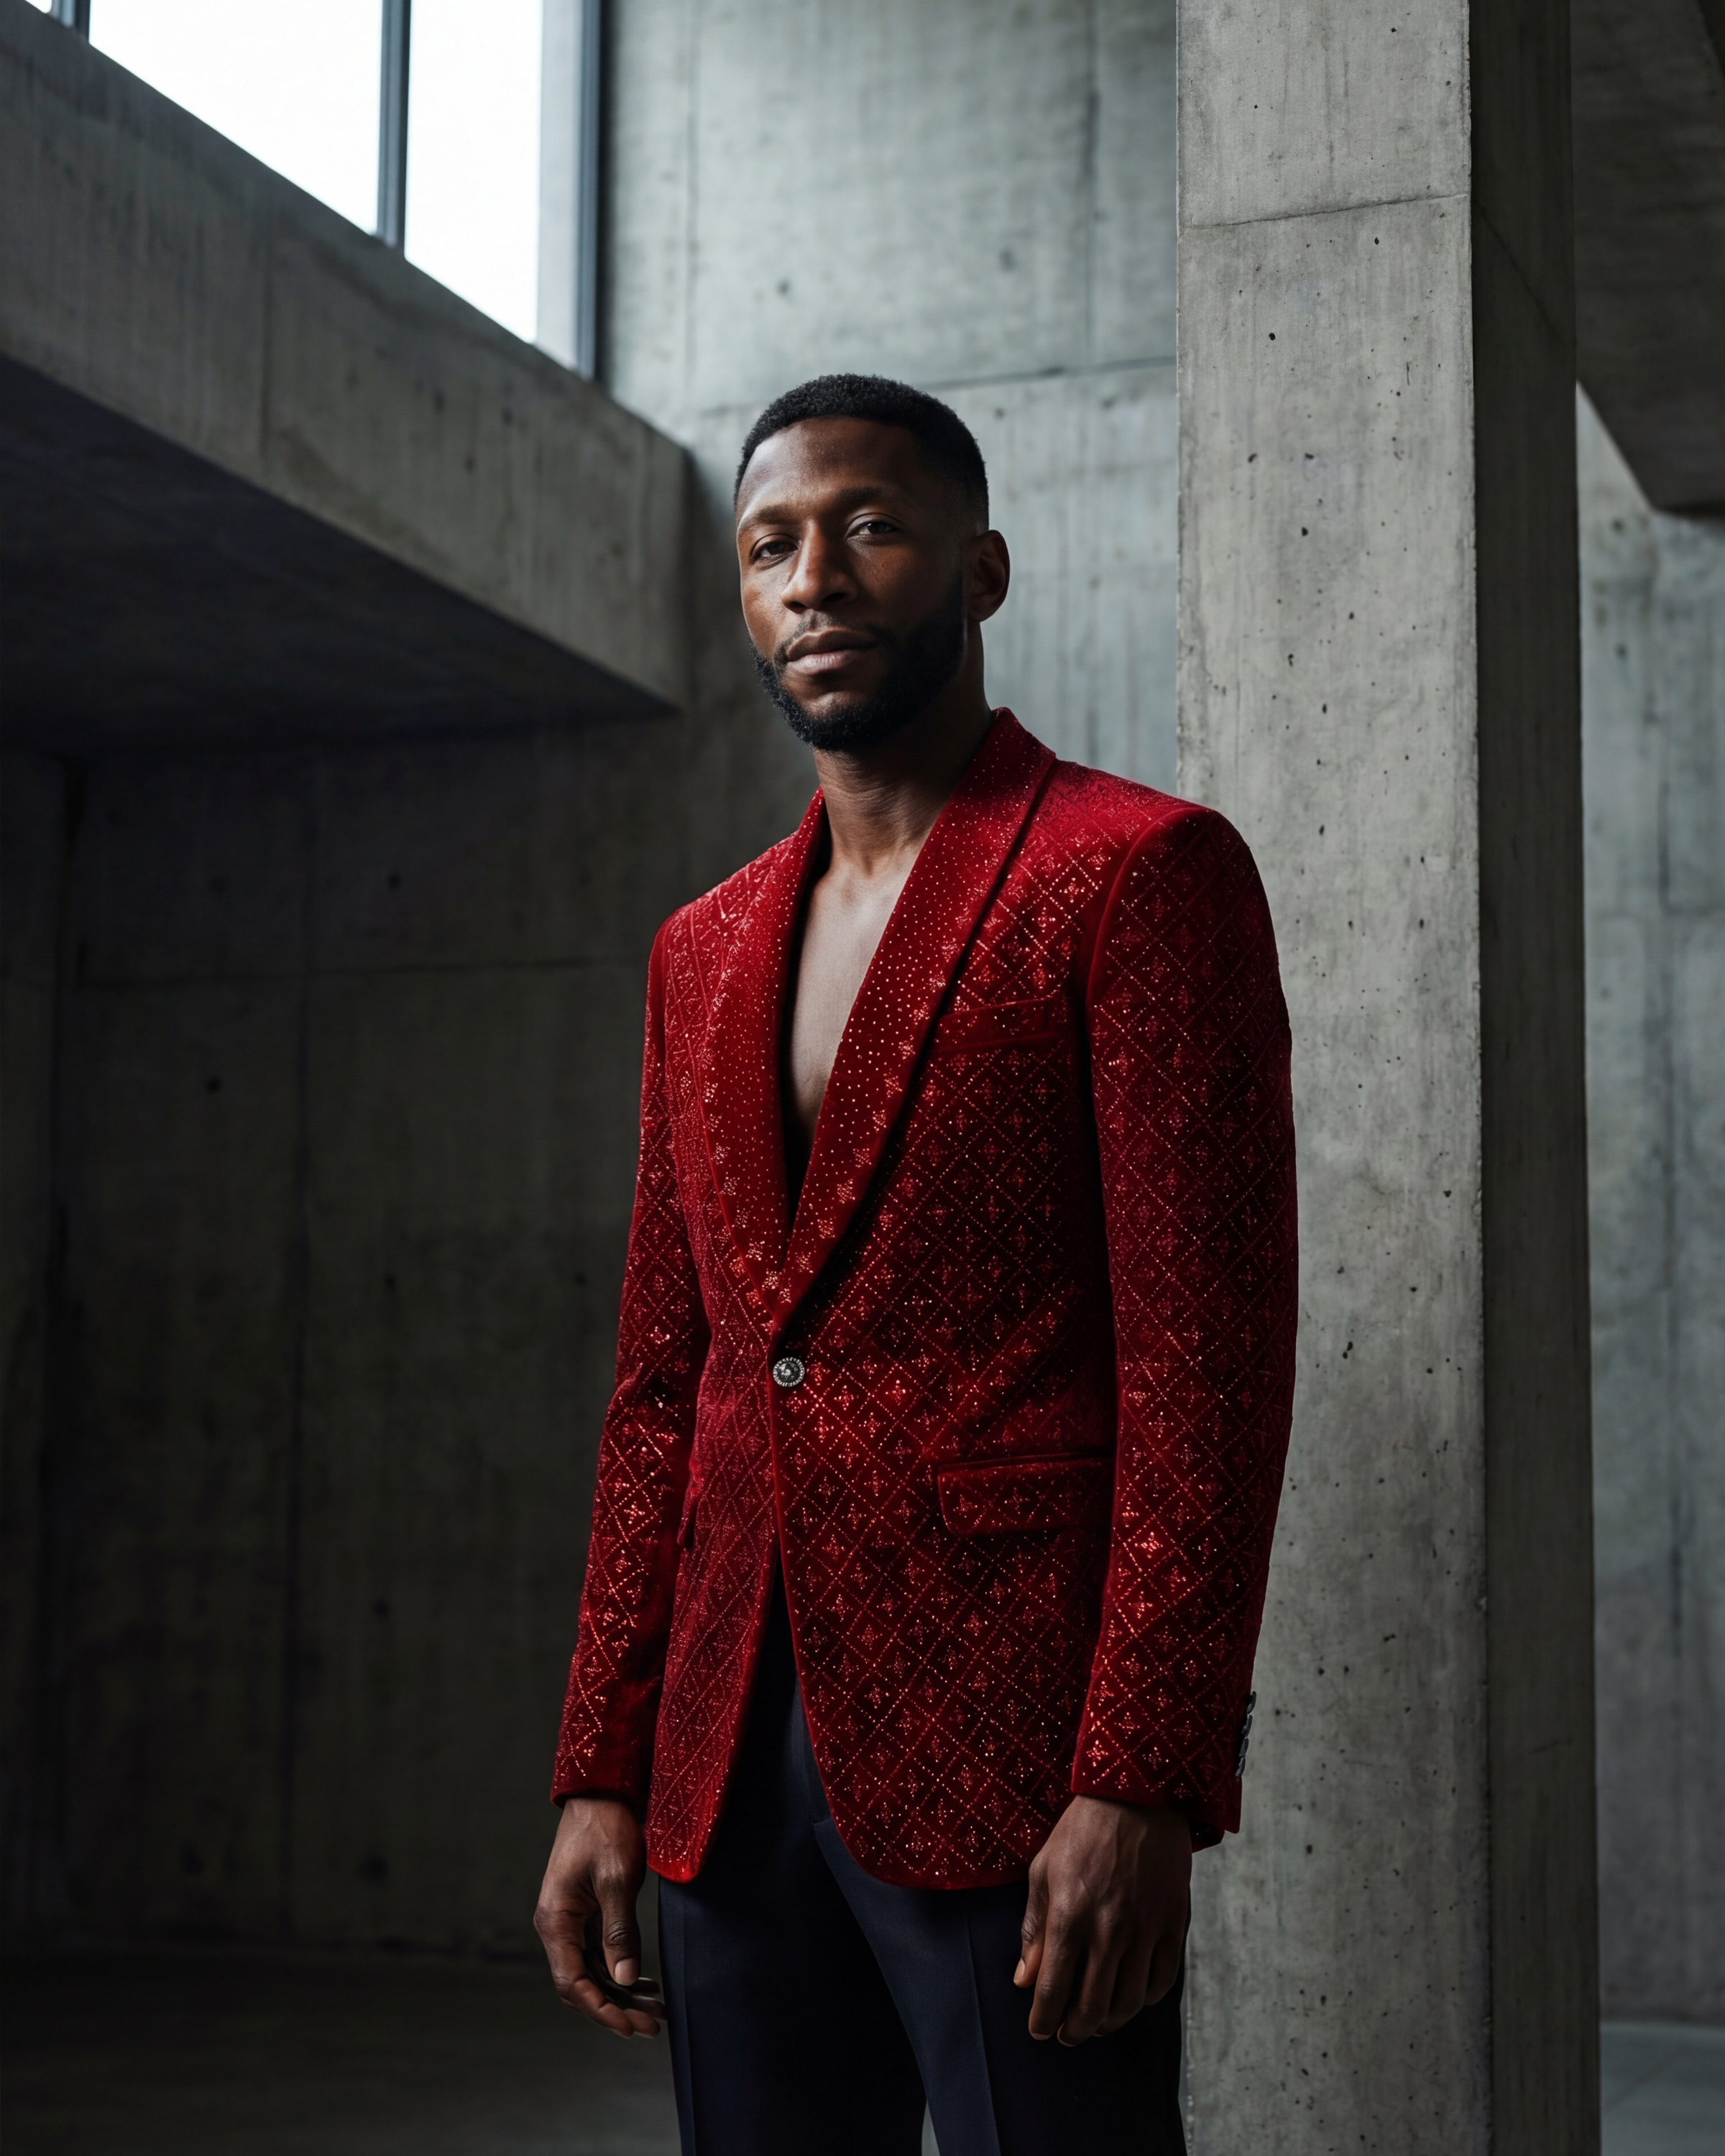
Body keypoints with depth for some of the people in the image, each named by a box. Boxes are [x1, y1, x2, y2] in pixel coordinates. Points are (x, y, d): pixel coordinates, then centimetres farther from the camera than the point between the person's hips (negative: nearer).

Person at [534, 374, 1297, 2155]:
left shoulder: (1141, 872, -3)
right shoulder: (704, 952, 16)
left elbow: (1211, 1361, -10)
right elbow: (660, 1392, 16)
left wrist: (1142, 1790, -16)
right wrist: (601, 1775, 10)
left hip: (1012, 1772, -6)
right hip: (730, 1769, 6)